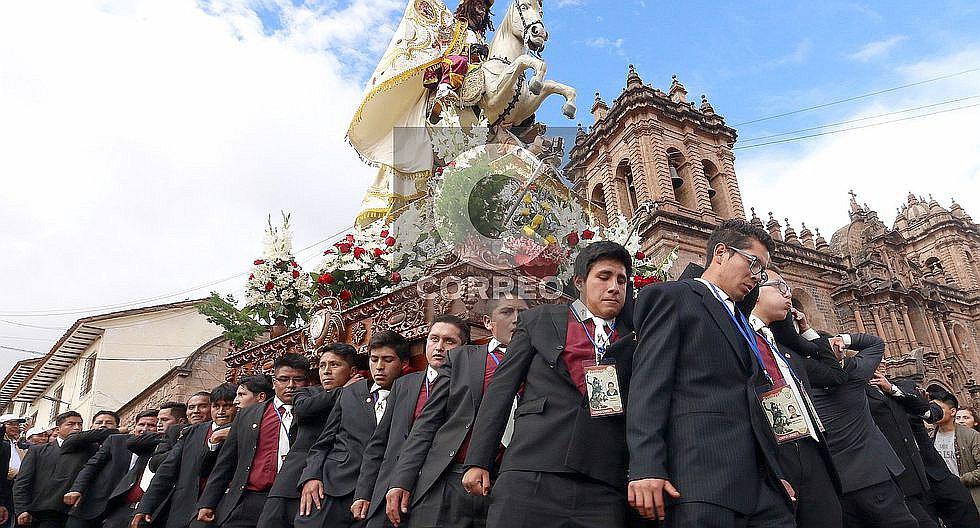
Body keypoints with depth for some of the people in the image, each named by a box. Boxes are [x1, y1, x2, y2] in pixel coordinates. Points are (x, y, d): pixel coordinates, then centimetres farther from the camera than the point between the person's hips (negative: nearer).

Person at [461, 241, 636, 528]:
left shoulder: (634, 337, 17)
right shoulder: (538, 319, 13)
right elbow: (501, 389, 8)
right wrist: (477, 462, 1)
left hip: (603, 491, 2)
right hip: (530, 478, -1)